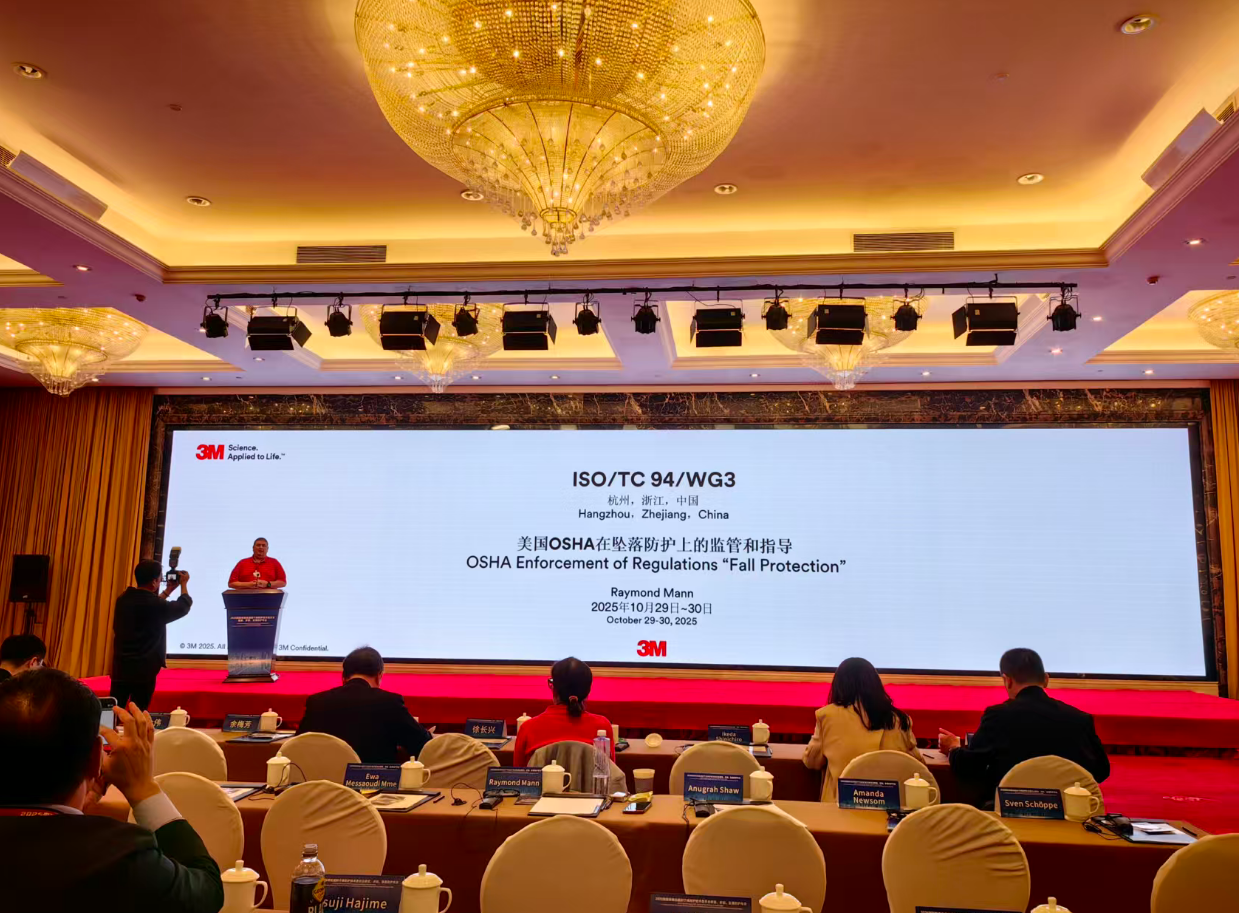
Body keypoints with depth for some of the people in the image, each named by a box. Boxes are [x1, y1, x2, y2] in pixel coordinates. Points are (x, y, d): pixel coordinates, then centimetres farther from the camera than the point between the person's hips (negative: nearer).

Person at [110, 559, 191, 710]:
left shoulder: (123, 599, 2)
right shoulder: (156, 606, -17)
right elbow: (184, 606, 2)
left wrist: (168, 590, 29)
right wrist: (183, 584, 19)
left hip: (120, 667, 6)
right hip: (143, 670, -6)